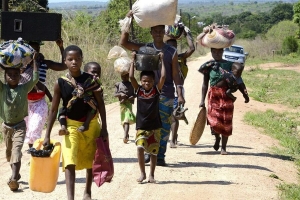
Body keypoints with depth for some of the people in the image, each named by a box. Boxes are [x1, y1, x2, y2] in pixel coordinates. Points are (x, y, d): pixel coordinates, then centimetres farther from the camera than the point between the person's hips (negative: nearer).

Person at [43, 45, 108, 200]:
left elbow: (100, 104, 0)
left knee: (91, 161, 15)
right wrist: (47, 135, -4)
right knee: (70, 162, -16)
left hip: (91, 124, 2)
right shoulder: (60, 83, -7)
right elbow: (54, 110, -2)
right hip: (72, 125, -1)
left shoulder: (91, 80, -7)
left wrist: (104, 128, -4)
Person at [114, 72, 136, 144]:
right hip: (122, 104, 4)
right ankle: (127, 135, 34)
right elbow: (115, 94, 5)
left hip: (128, 103, -4)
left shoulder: (131, 85, 3)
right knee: (123, 120, 15)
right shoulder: (118, 84, 10)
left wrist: (128, 98, -17)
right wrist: (120, 94, -15)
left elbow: (134, 95, 0)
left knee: (127, 120, -18)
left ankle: (125, 137, -29)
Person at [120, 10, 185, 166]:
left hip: (166, 95, -1)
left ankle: (160, 155, 7)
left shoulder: (171, 52, 0)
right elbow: (123, 42, -3)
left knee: (164, 126, 1)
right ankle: (148, 152, 16)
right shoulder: (145, 49, 3)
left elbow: (175, 75, 1)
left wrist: (180, 95, -6)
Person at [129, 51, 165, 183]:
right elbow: (131, 77, -10)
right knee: (140, 147, -15)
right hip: (141, 126, 0)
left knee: (153, 151, 6)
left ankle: (151, 175, 19)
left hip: (154, 126, 0)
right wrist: (133, 61, -4)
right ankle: (142, 173, -1)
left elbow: (163, 76, -13)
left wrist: (162, 60, -7)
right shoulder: (138, 90, 1)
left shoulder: (157, 89, -1)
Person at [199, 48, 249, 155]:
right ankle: (217, 138, 19)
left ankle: (223, 147, 15)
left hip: (227, 95, 1)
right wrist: (202, 100, 6)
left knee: (226, 122, 2)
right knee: (214, 120, -13)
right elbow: (205, 84, 10)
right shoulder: (209, 66, 6)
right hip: (214, 95, -1)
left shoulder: (229, 65, 7)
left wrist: (244, 91, -10)